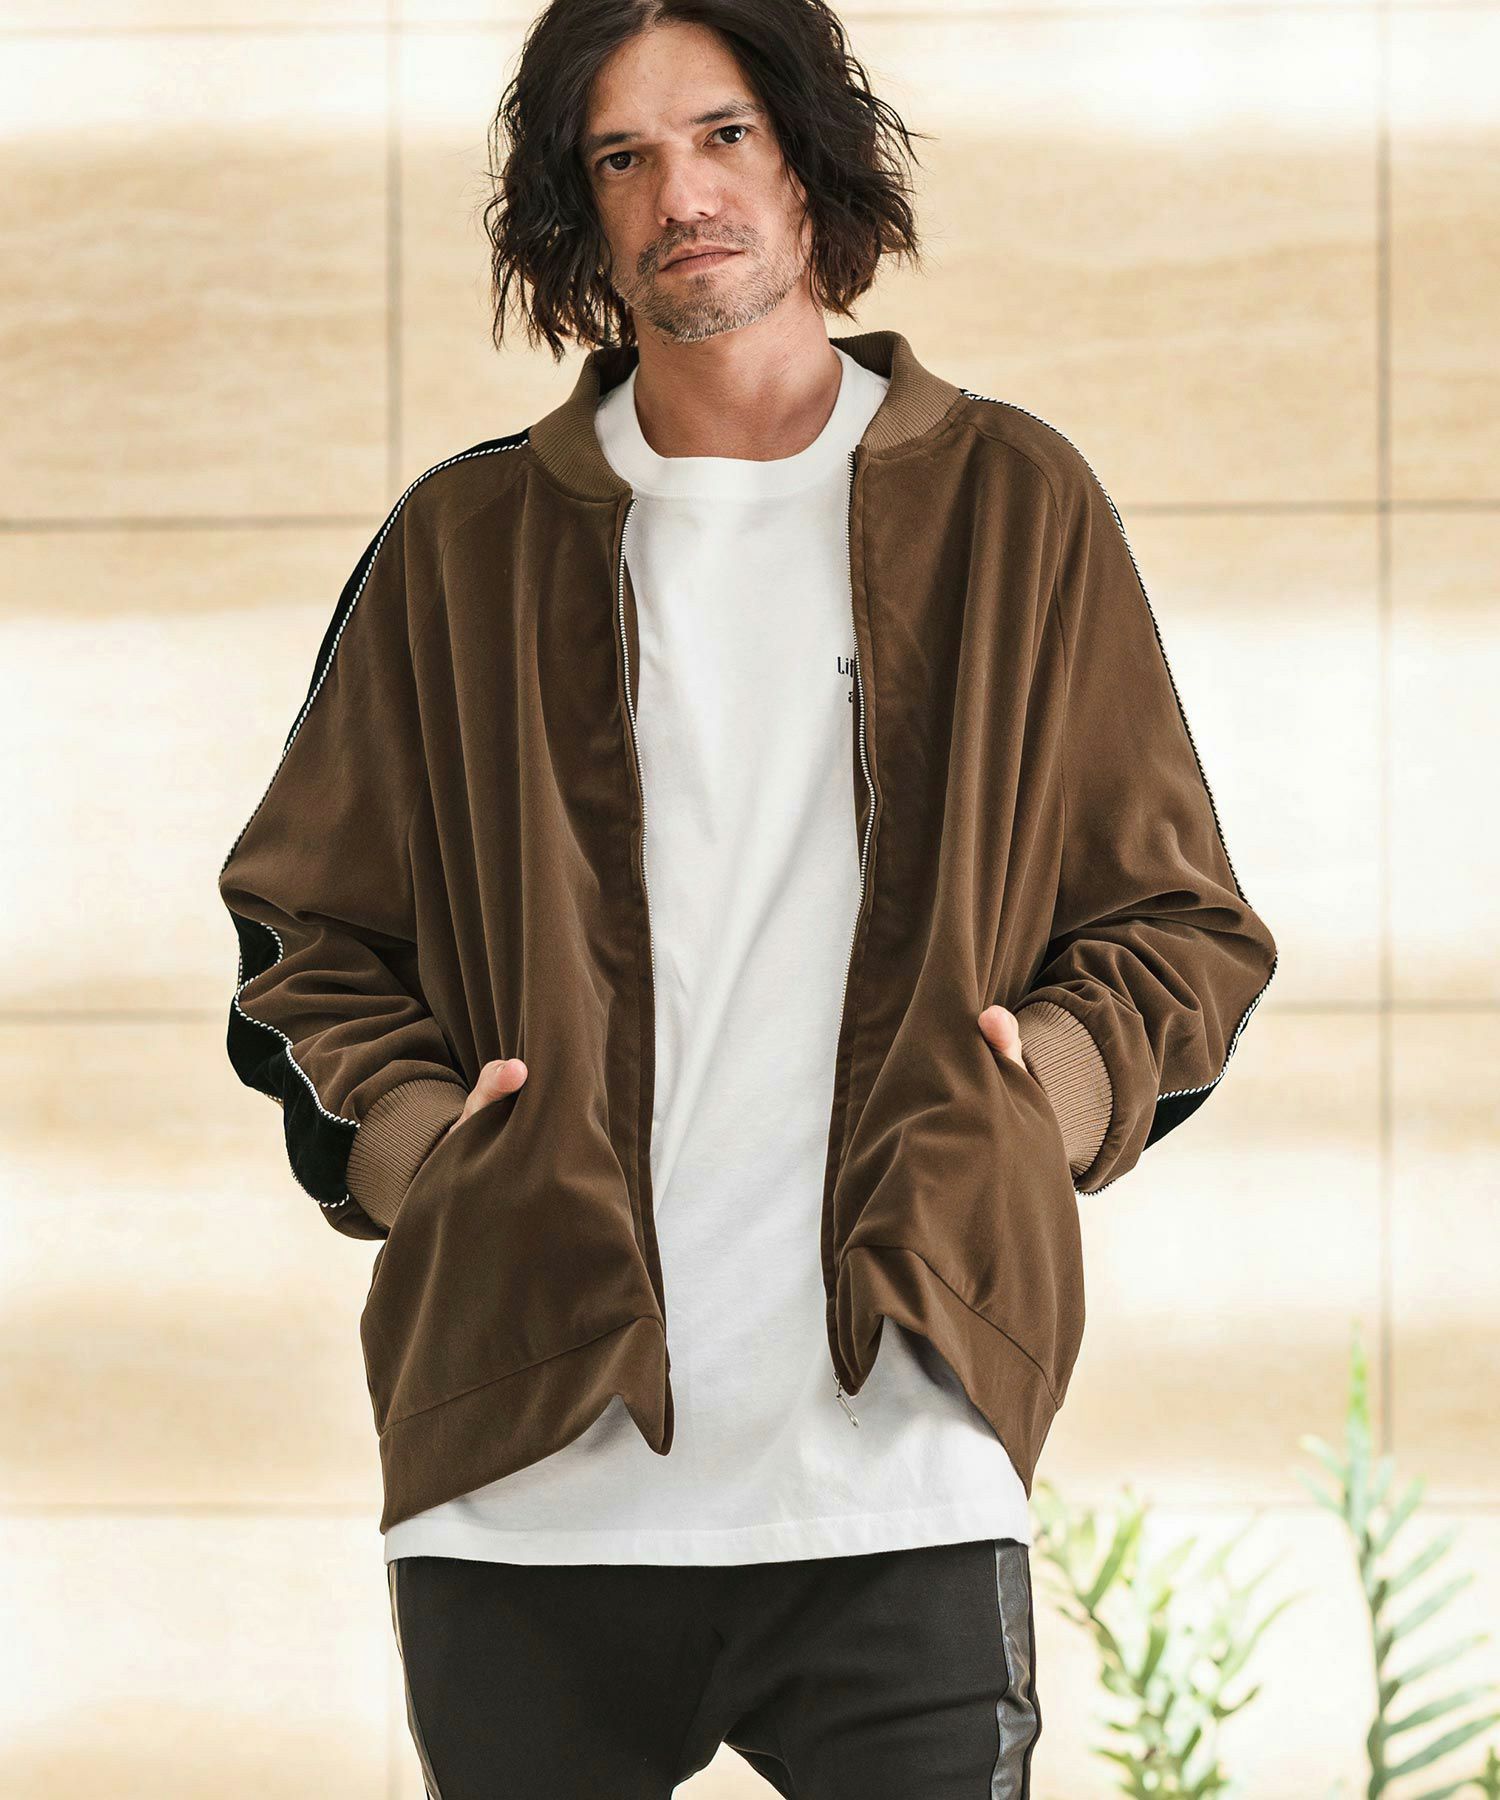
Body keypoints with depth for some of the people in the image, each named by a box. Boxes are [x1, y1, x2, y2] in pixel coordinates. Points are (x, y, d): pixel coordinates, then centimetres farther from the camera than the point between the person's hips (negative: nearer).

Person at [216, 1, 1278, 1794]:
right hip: (528, 1464, 1)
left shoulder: (1010, 505, 10)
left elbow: (1183, 923, 13)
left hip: (894, 1458, -1)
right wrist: (406, 1133, -2)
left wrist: (1046, 1082, -6)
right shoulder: (465, 541, 13)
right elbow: (306, 926, 16)